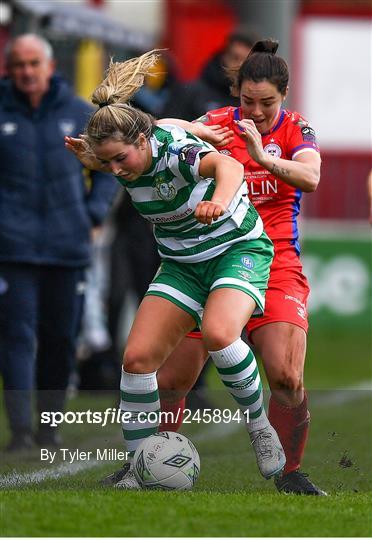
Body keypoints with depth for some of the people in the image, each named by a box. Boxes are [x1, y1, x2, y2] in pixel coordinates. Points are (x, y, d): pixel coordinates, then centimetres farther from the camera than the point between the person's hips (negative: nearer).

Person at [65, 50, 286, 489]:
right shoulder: (122, 164, -9)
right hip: (182, 265, 7)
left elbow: (227, 165, -50)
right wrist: (88, 157, -3)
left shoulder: (175, 151, -29)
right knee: (137, 356, -9)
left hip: (239, 250, -6)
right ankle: (137, 466, 2)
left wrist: (219, 199, -72)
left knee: (218, 333, -34)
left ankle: (259, 425, -11)